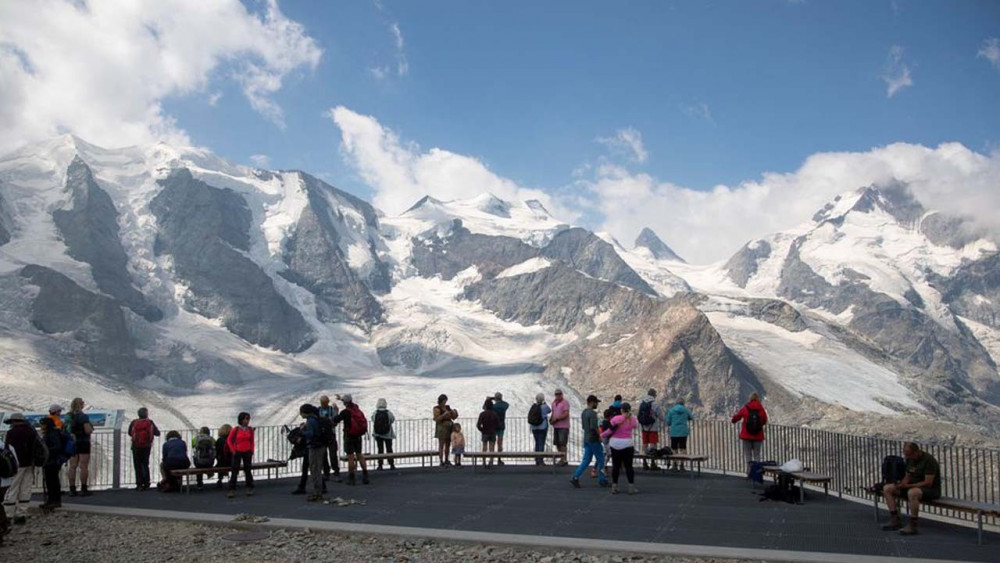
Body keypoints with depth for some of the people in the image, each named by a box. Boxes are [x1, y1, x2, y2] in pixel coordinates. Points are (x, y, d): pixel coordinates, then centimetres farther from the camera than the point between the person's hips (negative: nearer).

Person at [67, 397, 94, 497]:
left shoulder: (68, 417, 7)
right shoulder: (83, 416, -13)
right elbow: (88, 431, -18)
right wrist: (91, 428, 2)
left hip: (72, 443, 6)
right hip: (83, 443, -6)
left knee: (72, 466, 8)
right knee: (84, 466, -3)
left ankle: (72, 489, 7)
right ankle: (83, 489, -2)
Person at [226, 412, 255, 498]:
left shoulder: (250, 430, 1)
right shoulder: (235, 430, -8)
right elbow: (229, 440, 0)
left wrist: (252, 451, 2)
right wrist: (233, 450, -6)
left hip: (247, 452, 3)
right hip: (237, 452, -3)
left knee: (248, 470, 7)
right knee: (235, 471, -4)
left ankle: (249, 489, 15)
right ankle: (232, 490, -1)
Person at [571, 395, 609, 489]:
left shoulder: (583, 413, 12)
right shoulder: (592, 413, -17)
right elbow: (594, 427, -24)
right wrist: (599, 435, -13)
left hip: (586, 439, 9)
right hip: (593, 440, -9)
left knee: (586, 460, 9)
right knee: (600, 459, 4)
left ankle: (575, 478, 0)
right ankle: (602, 480, 11)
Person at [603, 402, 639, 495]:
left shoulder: (616, 419, -7)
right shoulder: (633, 420, -2)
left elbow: (610, 431, -10)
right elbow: (636, 425, 19)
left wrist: (603, 435, 7)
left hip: (615, 443, 0)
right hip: (627, 444, 0)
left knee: (615, 466, 7)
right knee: (628, 466, 5)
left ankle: (614, 487, 9)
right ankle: (631, 487, 5)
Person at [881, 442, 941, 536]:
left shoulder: (928, 460, -20)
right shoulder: (909, 459, 6)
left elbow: (928, 483, -24)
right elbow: (908, 477, 15)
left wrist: (907, 486, -25)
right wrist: (901, 484, -8)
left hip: (931, 489, -9)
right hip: (912, 486, 9)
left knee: (912, 492, -41)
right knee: (887, 488, -5)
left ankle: (912, 526, -31)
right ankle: (895, 520, -6)